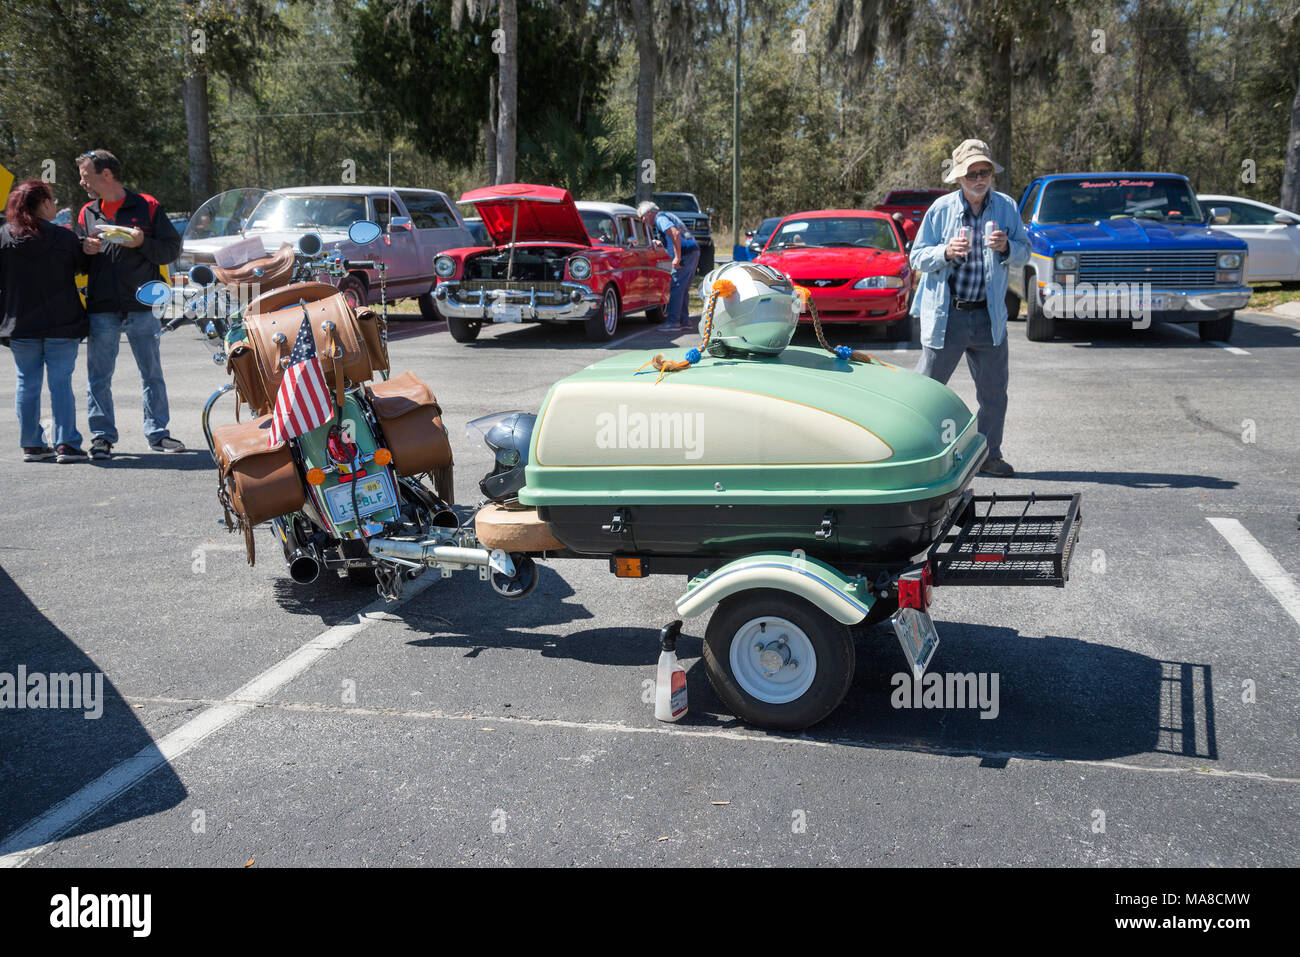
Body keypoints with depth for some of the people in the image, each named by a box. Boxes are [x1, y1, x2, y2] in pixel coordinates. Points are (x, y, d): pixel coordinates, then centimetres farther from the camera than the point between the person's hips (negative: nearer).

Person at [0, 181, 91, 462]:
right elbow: (84, 266, 5)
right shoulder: (64, 237, -8)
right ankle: (66, 444, 0)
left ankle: (32, 445, 12)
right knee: (61, 383, 2)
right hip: (62, 323, -2)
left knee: (27, 384, 9)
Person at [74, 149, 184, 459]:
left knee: (152, 374, 6)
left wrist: (142, 243, -16)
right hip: (101, 310, 2)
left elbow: (172, 249, 0)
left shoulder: (147, 206, 1)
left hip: (141, 306, -2)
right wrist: (84, 249, -4)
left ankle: (157, 433, 16)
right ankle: (102, 436, 11)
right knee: (98, 377, 3)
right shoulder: (86, 213, 12)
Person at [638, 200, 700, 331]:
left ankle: (673, 322, -9)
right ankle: (684, 320, 18)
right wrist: (660, 242, 32)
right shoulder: (667, 216, 24)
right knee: (683, 290, 15)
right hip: (694, 251, 10)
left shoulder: (660, 218, -6)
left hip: (686, 254, -10)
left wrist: (677, 257, -23)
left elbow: (675, 234, -21)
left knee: (675, 289, -8)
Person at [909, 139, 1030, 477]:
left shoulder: (1007, 207, 5)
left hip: (989, 316, 3)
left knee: (994, 391, 8)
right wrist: (945, 252, -20)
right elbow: (917, 257, -1)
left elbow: (1023, 255, 8)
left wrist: (1006, 247, -14)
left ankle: (989, 455, 23)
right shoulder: (941, 208, -2)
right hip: (946, 314, -3)